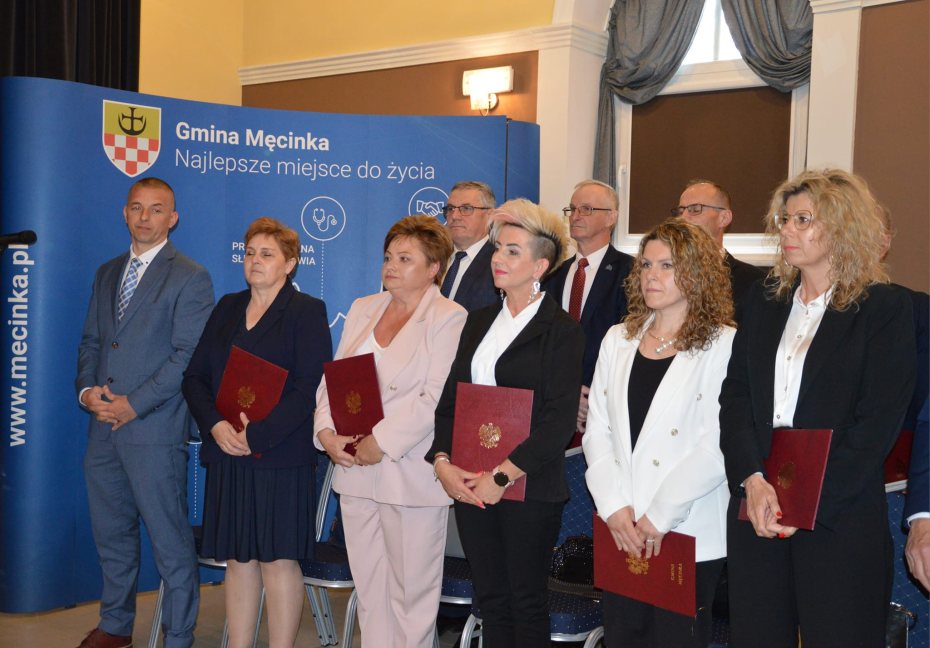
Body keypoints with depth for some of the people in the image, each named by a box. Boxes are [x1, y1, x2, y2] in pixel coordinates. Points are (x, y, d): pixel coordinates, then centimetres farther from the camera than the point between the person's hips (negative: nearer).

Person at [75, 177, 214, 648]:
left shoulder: (190, 278, -6)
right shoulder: (107, 273, 16)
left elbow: (188, 357, -12)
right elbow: (91, 340, 17)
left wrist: (133, 405, -16)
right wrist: (86, 389, -2)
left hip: (154, 430, -6)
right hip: (104, 428, 7)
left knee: (170, 542, 0)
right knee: (111, 534, 17)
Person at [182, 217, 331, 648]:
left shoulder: (306, 311, -1)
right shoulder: (227, 308, 15)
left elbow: (311, 387, -11)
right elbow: (195, 376, 11)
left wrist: (258, 435, -17)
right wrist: (215, 425, -7)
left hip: (280, 456, -5)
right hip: (226, 454, 5)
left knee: (278, 559, -1)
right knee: (237, 559, 9)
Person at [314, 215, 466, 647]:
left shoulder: (449, 319, -7)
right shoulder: (362, 309, 14)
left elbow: (436, 398, -16)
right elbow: (332, 379, 12)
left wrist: (381, 443, -18)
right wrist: (326, 431, -4)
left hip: (411, 474, -6)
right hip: (354, 470, 6)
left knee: (411, 590, 4)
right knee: (368, 587, 14)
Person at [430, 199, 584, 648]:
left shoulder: (561, 330, -6)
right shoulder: (479, 322, 12)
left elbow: (560, 420, -14)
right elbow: (449, 399, 11)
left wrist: (502, 477, -17)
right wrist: (442, 461, -4)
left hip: (529, 488, -5)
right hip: (469, 486, 5)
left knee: (526, 602, 7)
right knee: (490, 599, 12)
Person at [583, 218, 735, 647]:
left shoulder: (723, 346, -7)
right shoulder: (618, 340, 11)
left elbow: (717, 445, -14)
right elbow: (597, 431, 7)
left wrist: (661, 515, -15)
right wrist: (613, 506, -5)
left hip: (688, 535, -4)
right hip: (620, 531, 5)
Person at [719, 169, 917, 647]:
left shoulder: (885, 308, -3)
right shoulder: (764, 301, 11)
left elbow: (877, 423, -10)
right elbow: (734, 396, 4)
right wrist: (752, 480, -11)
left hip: (839, 514, -4)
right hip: (756, 509, 4)